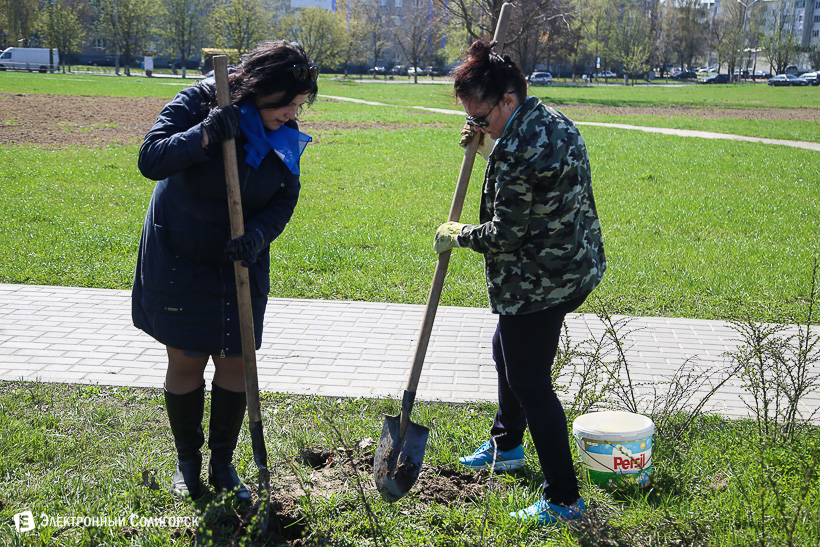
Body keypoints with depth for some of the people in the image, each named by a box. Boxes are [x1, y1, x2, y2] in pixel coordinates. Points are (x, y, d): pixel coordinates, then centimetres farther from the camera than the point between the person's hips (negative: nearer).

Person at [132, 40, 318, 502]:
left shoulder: (286, 136, -6)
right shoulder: (198, 103, -18)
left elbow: (285, 201, -3)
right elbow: (150, 159, -26)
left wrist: (258, 236, -22)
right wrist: (204, 135, -40)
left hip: (240, 265, 3)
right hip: (177, 260, -3)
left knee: (236, 364, 5)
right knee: (186, 361, 6)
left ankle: (224, 464, 24)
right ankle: (188, 461, 27)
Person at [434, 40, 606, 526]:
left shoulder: (519, 153, -28)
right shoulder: (552, 119, 4)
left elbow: (505, 234, -22)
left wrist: (456, 235, -4)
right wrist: (488, 144, 8)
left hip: (538, 284, -11)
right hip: (569, 267, 11)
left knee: (530, 384, -1)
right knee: (506, 353, 27)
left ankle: (563, 500, 9)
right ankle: (505, 447, 48)